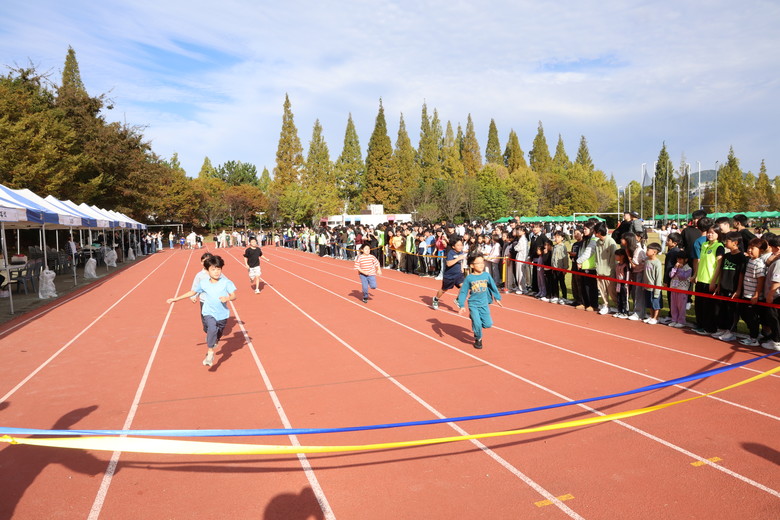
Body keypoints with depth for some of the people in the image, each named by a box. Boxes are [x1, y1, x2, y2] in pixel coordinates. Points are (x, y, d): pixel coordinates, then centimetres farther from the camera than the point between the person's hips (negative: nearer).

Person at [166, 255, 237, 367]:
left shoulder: (226, 282, -11)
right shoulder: (203, 283, -5)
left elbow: (233, 295, -11)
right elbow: (192, 292, 11)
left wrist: (227, 298, -34)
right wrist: (176, 298, 14)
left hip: (222, 314, 1)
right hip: (209, 312, -1)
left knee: (218, 335, 19)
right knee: (212, 329, -28)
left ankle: (213, 342, 55)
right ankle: (210, 353, -14)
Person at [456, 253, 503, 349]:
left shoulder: (486, 275, -3)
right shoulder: (469, 278, -10)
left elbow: (493, 287, 12)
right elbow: (463, 292, -5)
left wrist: (497, 298, 20)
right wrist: (462, 306, -10)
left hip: (484, 304, 3)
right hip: (473, 305, -3)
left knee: (488, 324, -1)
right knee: (477, 324, -9)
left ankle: (474, 319, 29)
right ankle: (478, 339, 17)